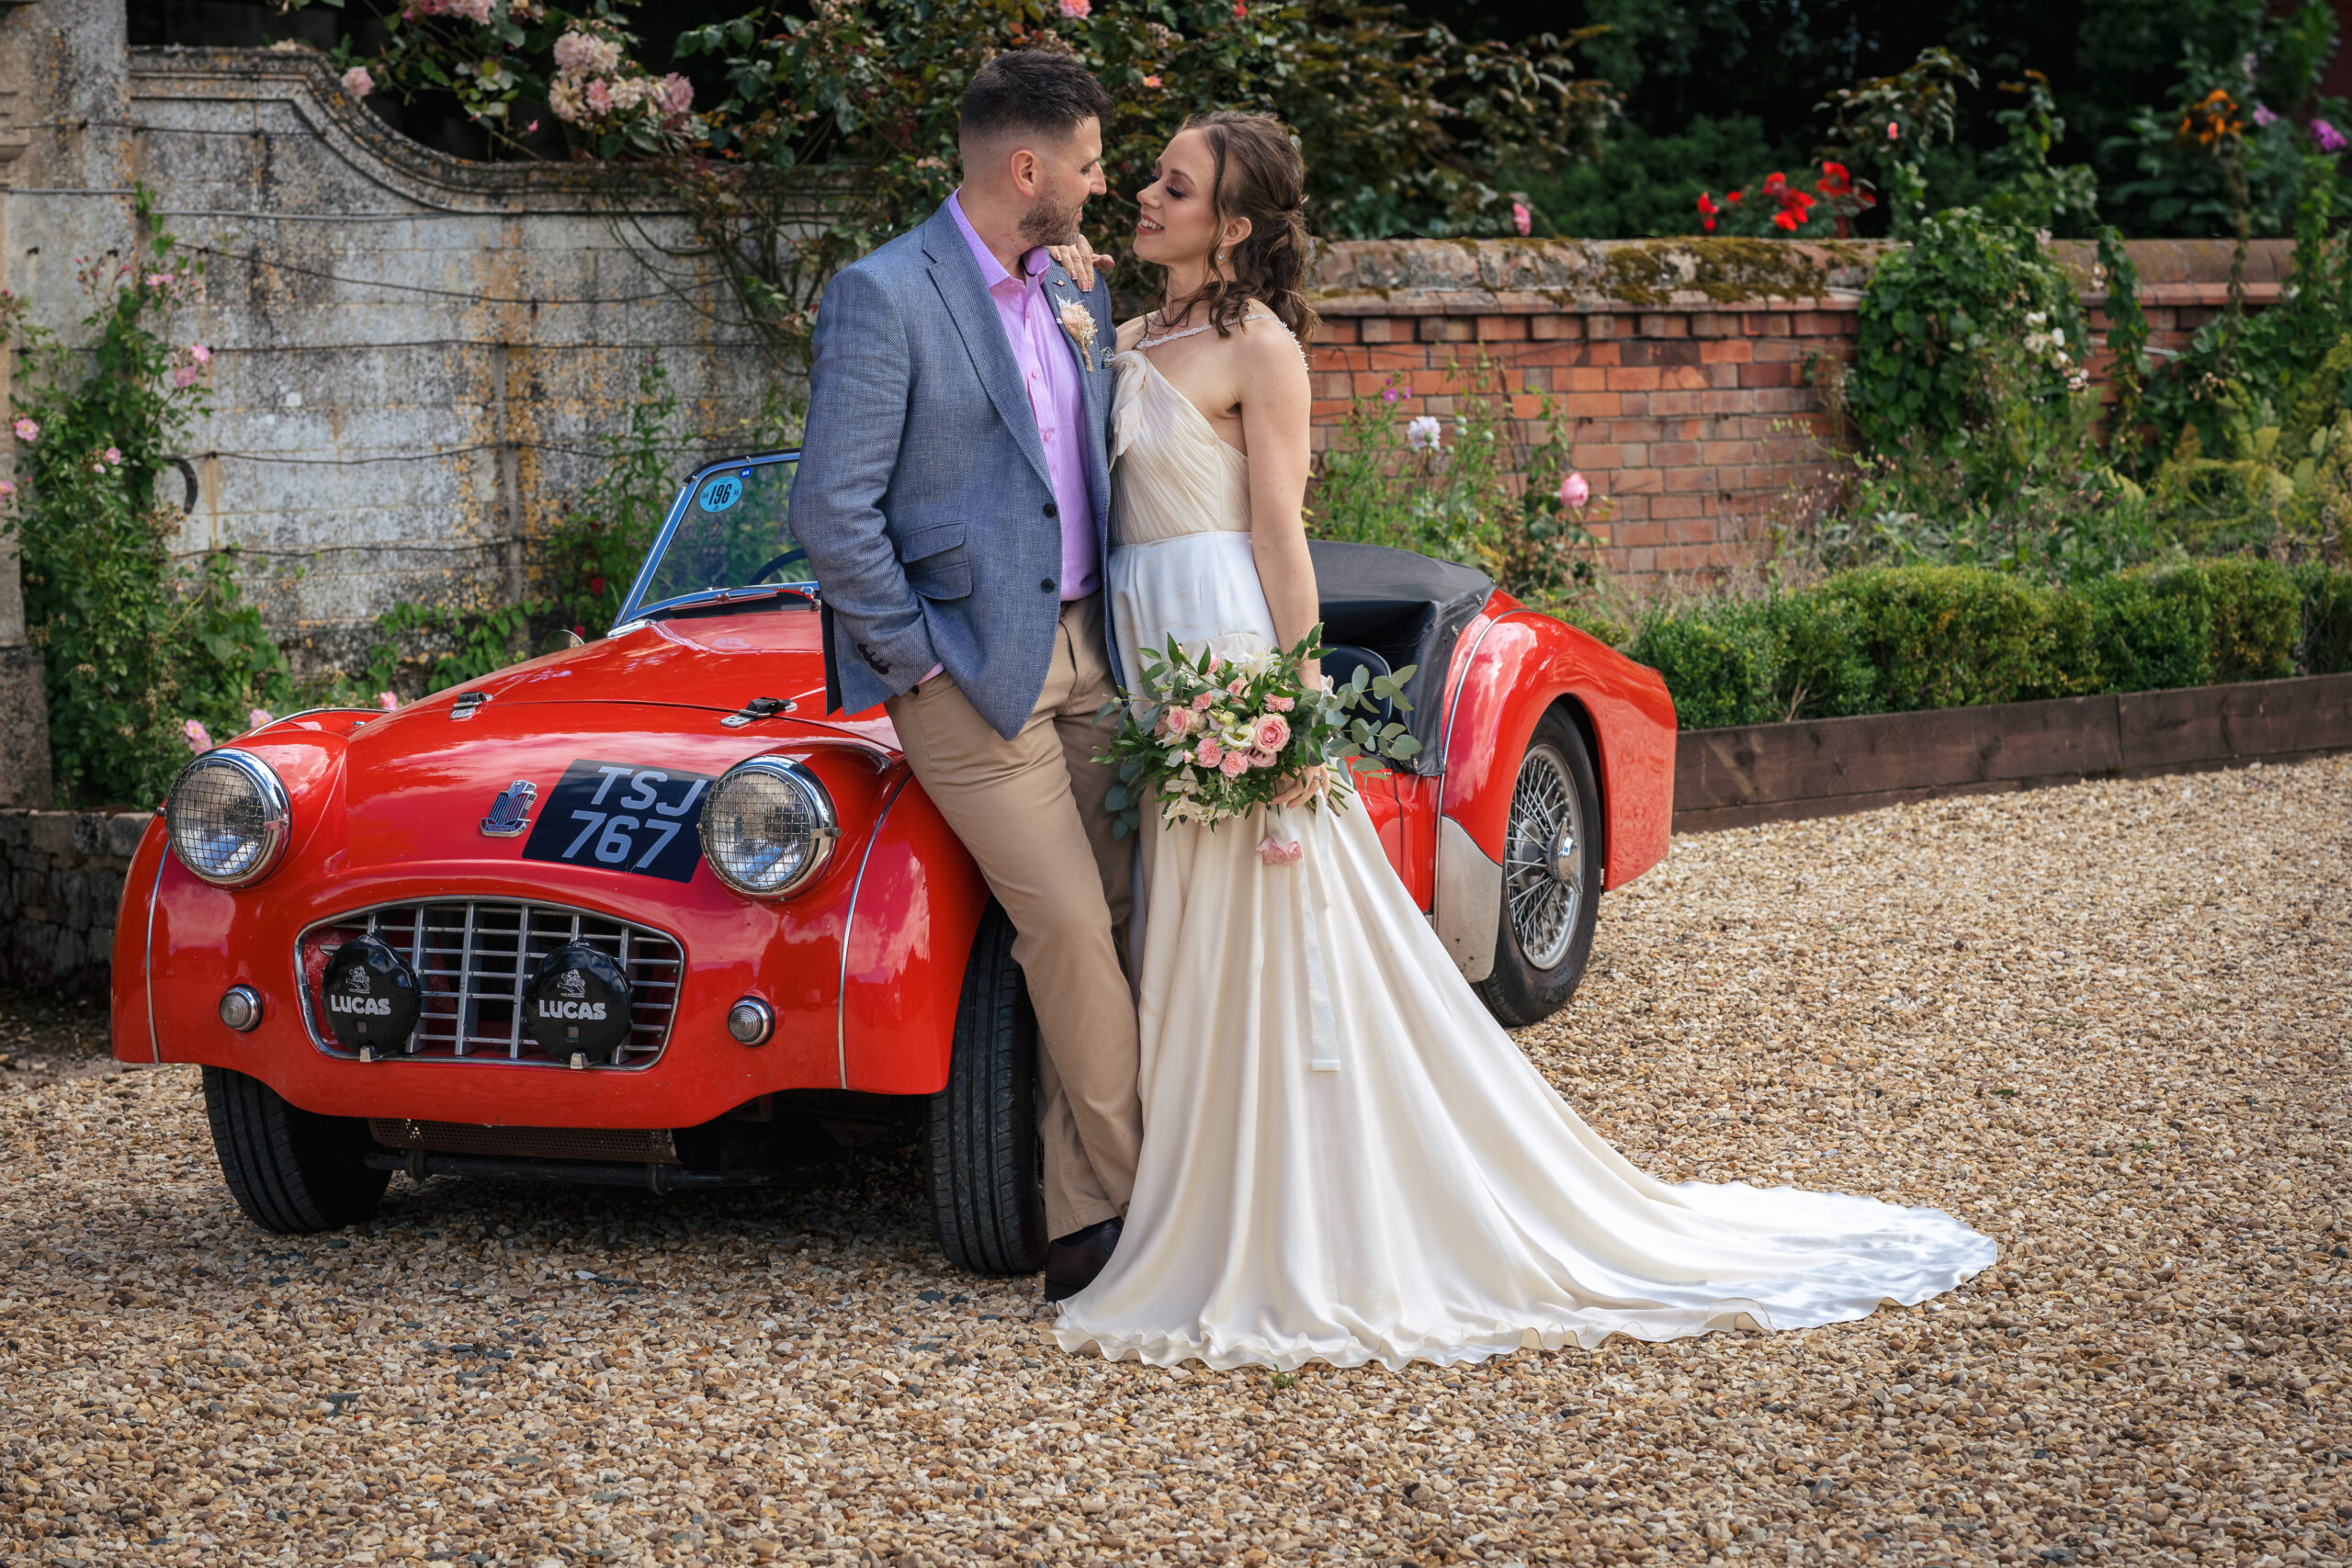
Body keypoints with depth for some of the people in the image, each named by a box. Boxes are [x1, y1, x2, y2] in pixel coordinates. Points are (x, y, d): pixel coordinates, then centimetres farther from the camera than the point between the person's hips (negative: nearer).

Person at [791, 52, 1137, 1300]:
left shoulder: (1076, 301, 13)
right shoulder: (881, 297, -11)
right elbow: (832, 510, -15)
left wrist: (1116, 637, 11)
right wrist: (920, 666, -12)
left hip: (1084, 658, 7)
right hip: (971, 669, -7)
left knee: (1088, 938, 4)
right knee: (1072, 934, -10)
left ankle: (1084, 1231, 9)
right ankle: (1145, 1206, 1)